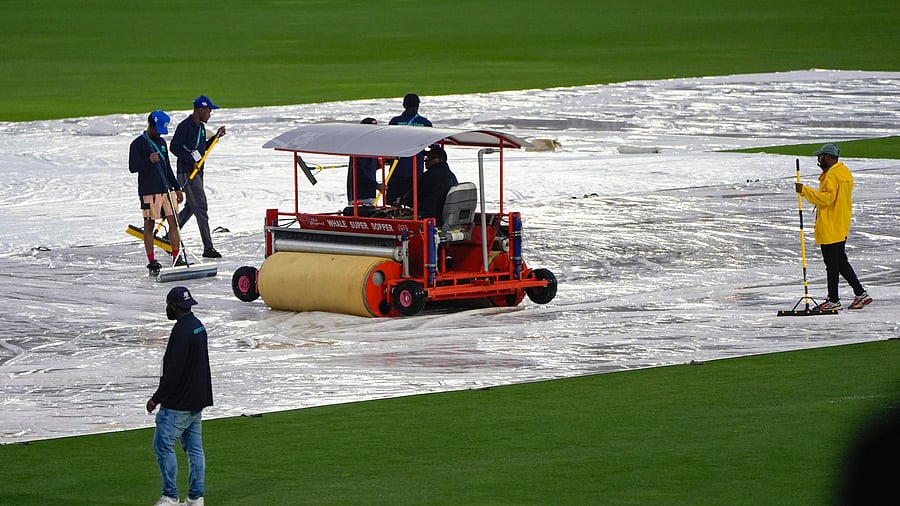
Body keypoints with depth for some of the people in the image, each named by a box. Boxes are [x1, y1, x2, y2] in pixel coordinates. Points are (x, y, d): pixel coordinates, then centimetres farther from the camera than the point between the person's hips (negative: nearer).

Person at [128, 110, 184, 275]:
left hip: (166, 189, 6)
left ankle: (177, 259, 6)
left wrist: (177, 188, 20)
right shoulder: (138, 143, -5)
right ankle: (152, 263, 5)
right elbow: (132, 167, -12)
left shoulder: (161, 142, 16)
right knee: (149, 225, 0)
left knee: (173, 223, 2)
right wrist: (149, 161, -28)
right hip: (149, 191, -6)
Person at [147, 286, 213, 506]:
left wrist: (157, 398, -15)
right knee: (194, 447, 10)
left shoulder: (181, 331, -19)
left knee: (163, 444, -4)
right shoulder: (198, 326, 12)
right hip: (197, 399, 10)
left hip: (178, 403, -10)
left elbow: (174, 371, -22)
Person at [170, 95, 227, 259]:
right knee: (201, 208, -10)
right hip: (187, 172, -10)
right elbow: (174, 147, -17)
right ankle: (208, 248, -10)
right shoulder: (185, 126, -14)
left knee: (190, 207, 15)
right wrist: (191, 161, -20)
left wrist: (216, 136, 11)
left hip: (197, 171, 10)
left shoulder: (201, 126, 14)